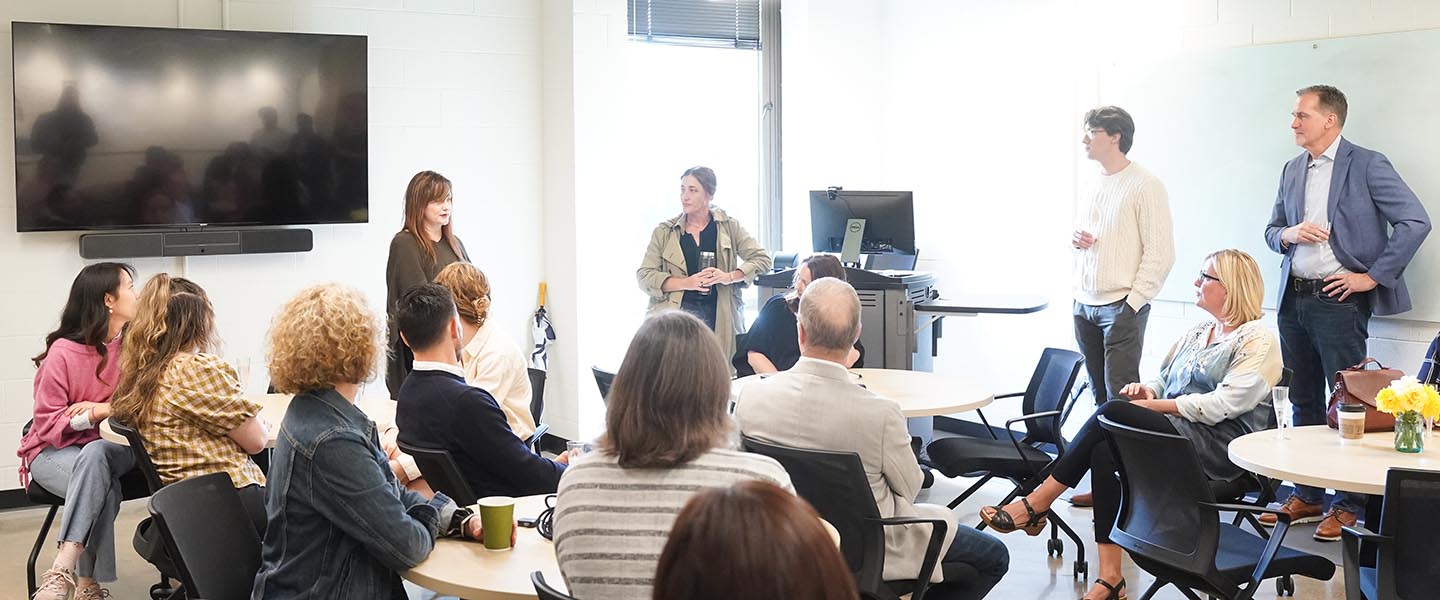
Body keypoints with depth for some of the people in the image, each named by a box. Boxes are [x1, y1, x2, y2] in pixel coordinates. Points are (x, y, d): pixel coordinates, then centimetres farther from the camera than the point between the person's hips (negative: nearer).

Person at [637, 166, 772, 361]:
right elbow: (644, 276, 4)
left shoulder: (729, 227, 11)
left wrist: (729, 277, -11)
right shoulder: (664, 232, 11)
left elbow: (762, 259, 6)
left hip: (720, 319, 0)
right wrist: (687, 283, -10)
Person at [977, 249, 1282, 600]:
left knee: (1113, 414, -27)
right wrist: (1147, 389, -1)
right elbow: (1164, 381, 24)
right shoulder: (1197, 335, 23)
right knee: (1105, 451, -26)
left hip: (1219, 447, -7)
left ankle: (1036, 505, -21)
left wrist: (1153, 405, -13)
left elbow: (1222, 405, -14)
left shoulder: (1259, 341, -3)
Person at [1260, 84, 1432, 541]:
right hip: (1294, 298, 7)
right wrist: (1290, 234, -4)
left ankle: (1350, 506, 6)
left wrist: (1372, 276, -12)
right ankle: (1306, 497, 22)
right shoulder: (1292, 170, 13)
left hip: (1339, 300, -7)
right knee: (1304, 401, 13)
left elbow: (1415, 222, -12)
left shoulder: (1366, 165, -7)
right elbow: (1272, 230, 19)